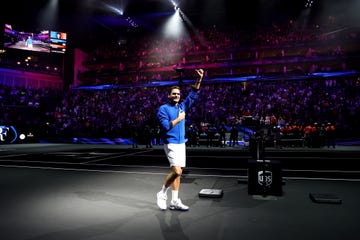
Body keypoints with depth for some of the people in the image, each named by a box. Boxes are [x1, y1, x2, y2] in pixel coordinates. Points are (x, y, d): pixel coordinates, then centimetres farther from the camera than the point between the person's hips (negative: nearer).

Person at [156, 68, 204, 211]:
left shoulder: (182, 106, 12)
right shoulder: (163, 109, -5)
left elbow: (193, 95, 9)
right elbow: (166, 126, -17)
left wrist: (199, 79, 0)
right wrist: (179, 119, -10)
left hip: (181, 143, 7)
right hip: (171, 144, -6)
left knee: (178, 173, 8)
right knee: (177, 171, -17)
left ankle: (174, 202, 16)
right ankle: (162, 194, 6)